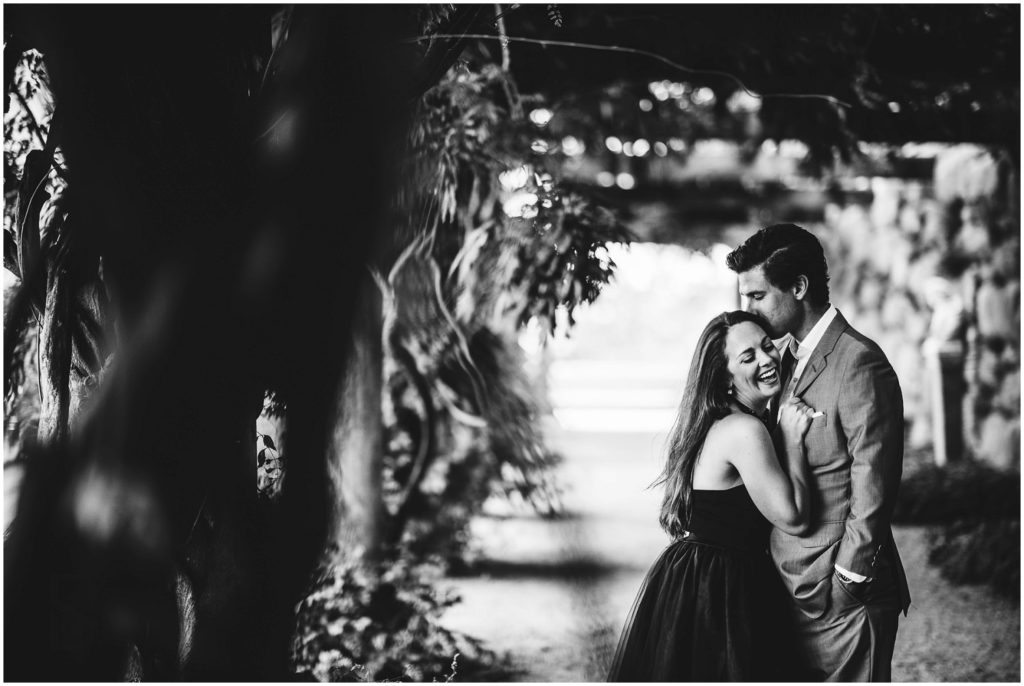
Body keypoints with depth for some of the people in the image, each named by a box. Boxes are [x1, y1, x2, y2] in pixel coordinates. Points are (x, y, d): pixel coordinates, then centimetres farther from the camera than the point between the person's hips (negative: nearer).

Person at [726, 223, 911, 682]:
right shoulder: (789, 356, 12)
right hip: (792, 590, 8)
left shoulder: (859, 364, -16)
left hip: (841, 596, -8)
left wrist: (847, 585, -15)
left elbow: (873, 490, -17)